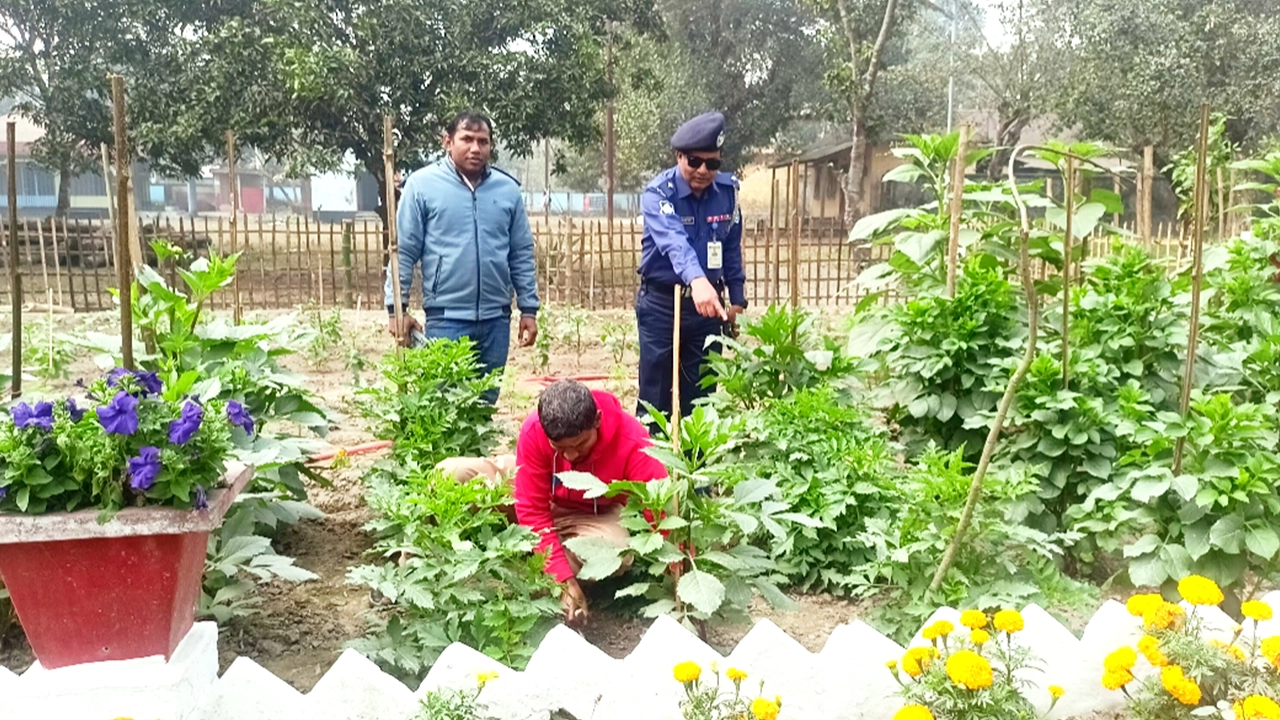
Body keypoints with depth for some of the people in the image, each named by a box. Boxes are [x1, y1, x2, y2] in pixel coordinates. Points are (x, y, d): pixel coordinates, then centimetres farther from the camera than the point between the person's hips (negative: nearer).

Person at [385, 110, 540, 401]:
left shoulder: (508, 189, 7)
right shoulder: (422, 184, -3)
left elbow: (522, 255, 11)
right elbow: (403, 252, -2)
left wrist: (529, 308, 8)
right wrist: (397, 307, -6)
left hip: (496, 318, 4)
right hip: (445, 317, -3)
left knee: (486, 400, 13)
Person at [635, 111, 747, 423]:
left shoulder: (727, 191, 0)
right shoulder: (658, 193, -16)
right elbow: (674, 241, -35)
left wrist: (737, 299, 11)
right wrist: (696, 279, -52)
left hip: (708, 304, 4)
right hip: (662, 304, -4)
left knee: (700, 395, 9)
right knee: (656, 394, 2)